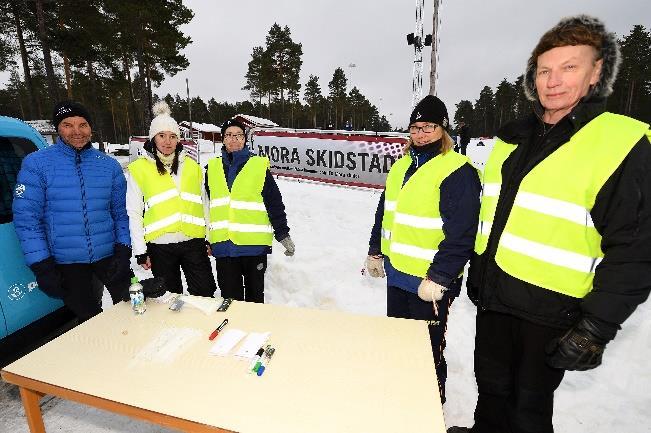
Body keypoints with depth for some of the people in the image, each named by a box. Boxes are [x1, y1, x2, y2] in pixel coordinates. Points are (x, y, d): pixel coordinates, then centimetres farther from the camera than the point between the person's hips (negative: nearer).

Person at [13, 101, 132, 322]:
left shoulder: (109, 165, 2)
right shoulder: (36, 163, -5)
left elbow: (121, 212, 4)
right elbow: (26, 217, -7)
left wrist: (123, 250, -6)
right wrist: (41, 266, -10)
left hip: (110, 255, 2)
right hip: (66, 262, -1)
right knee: (89, 320, 15)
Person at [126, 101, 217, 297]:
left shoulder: (192, 166, 8)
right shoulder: (139, 169, 0)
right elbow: (134, 213, 1)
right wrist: (140, 251, -2)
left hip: (194, 242, 2)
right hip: (160, 246, -1)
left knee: (206, 295, 6)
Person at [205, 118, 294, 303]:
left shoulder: (260, 166, -2)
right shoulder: (213, 167, 9)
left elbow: (275, 203, -2)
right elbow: (206, 205, 16)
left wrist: (283, 234, -4)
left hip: (255, 245, -2)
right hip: (223, 245, 3)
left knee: (255, 295, 15)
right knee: (229, 296, 13)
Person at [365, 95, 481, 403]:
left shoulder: (457, 171, -17)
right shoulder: (401, 166, 8)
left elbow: (461, 234, -21)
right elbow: (384, 212, 15)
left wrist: (437, 278, -20)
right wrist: (376, 252, 17)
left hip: (429, 283, -8)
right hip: (396, 273, 8)